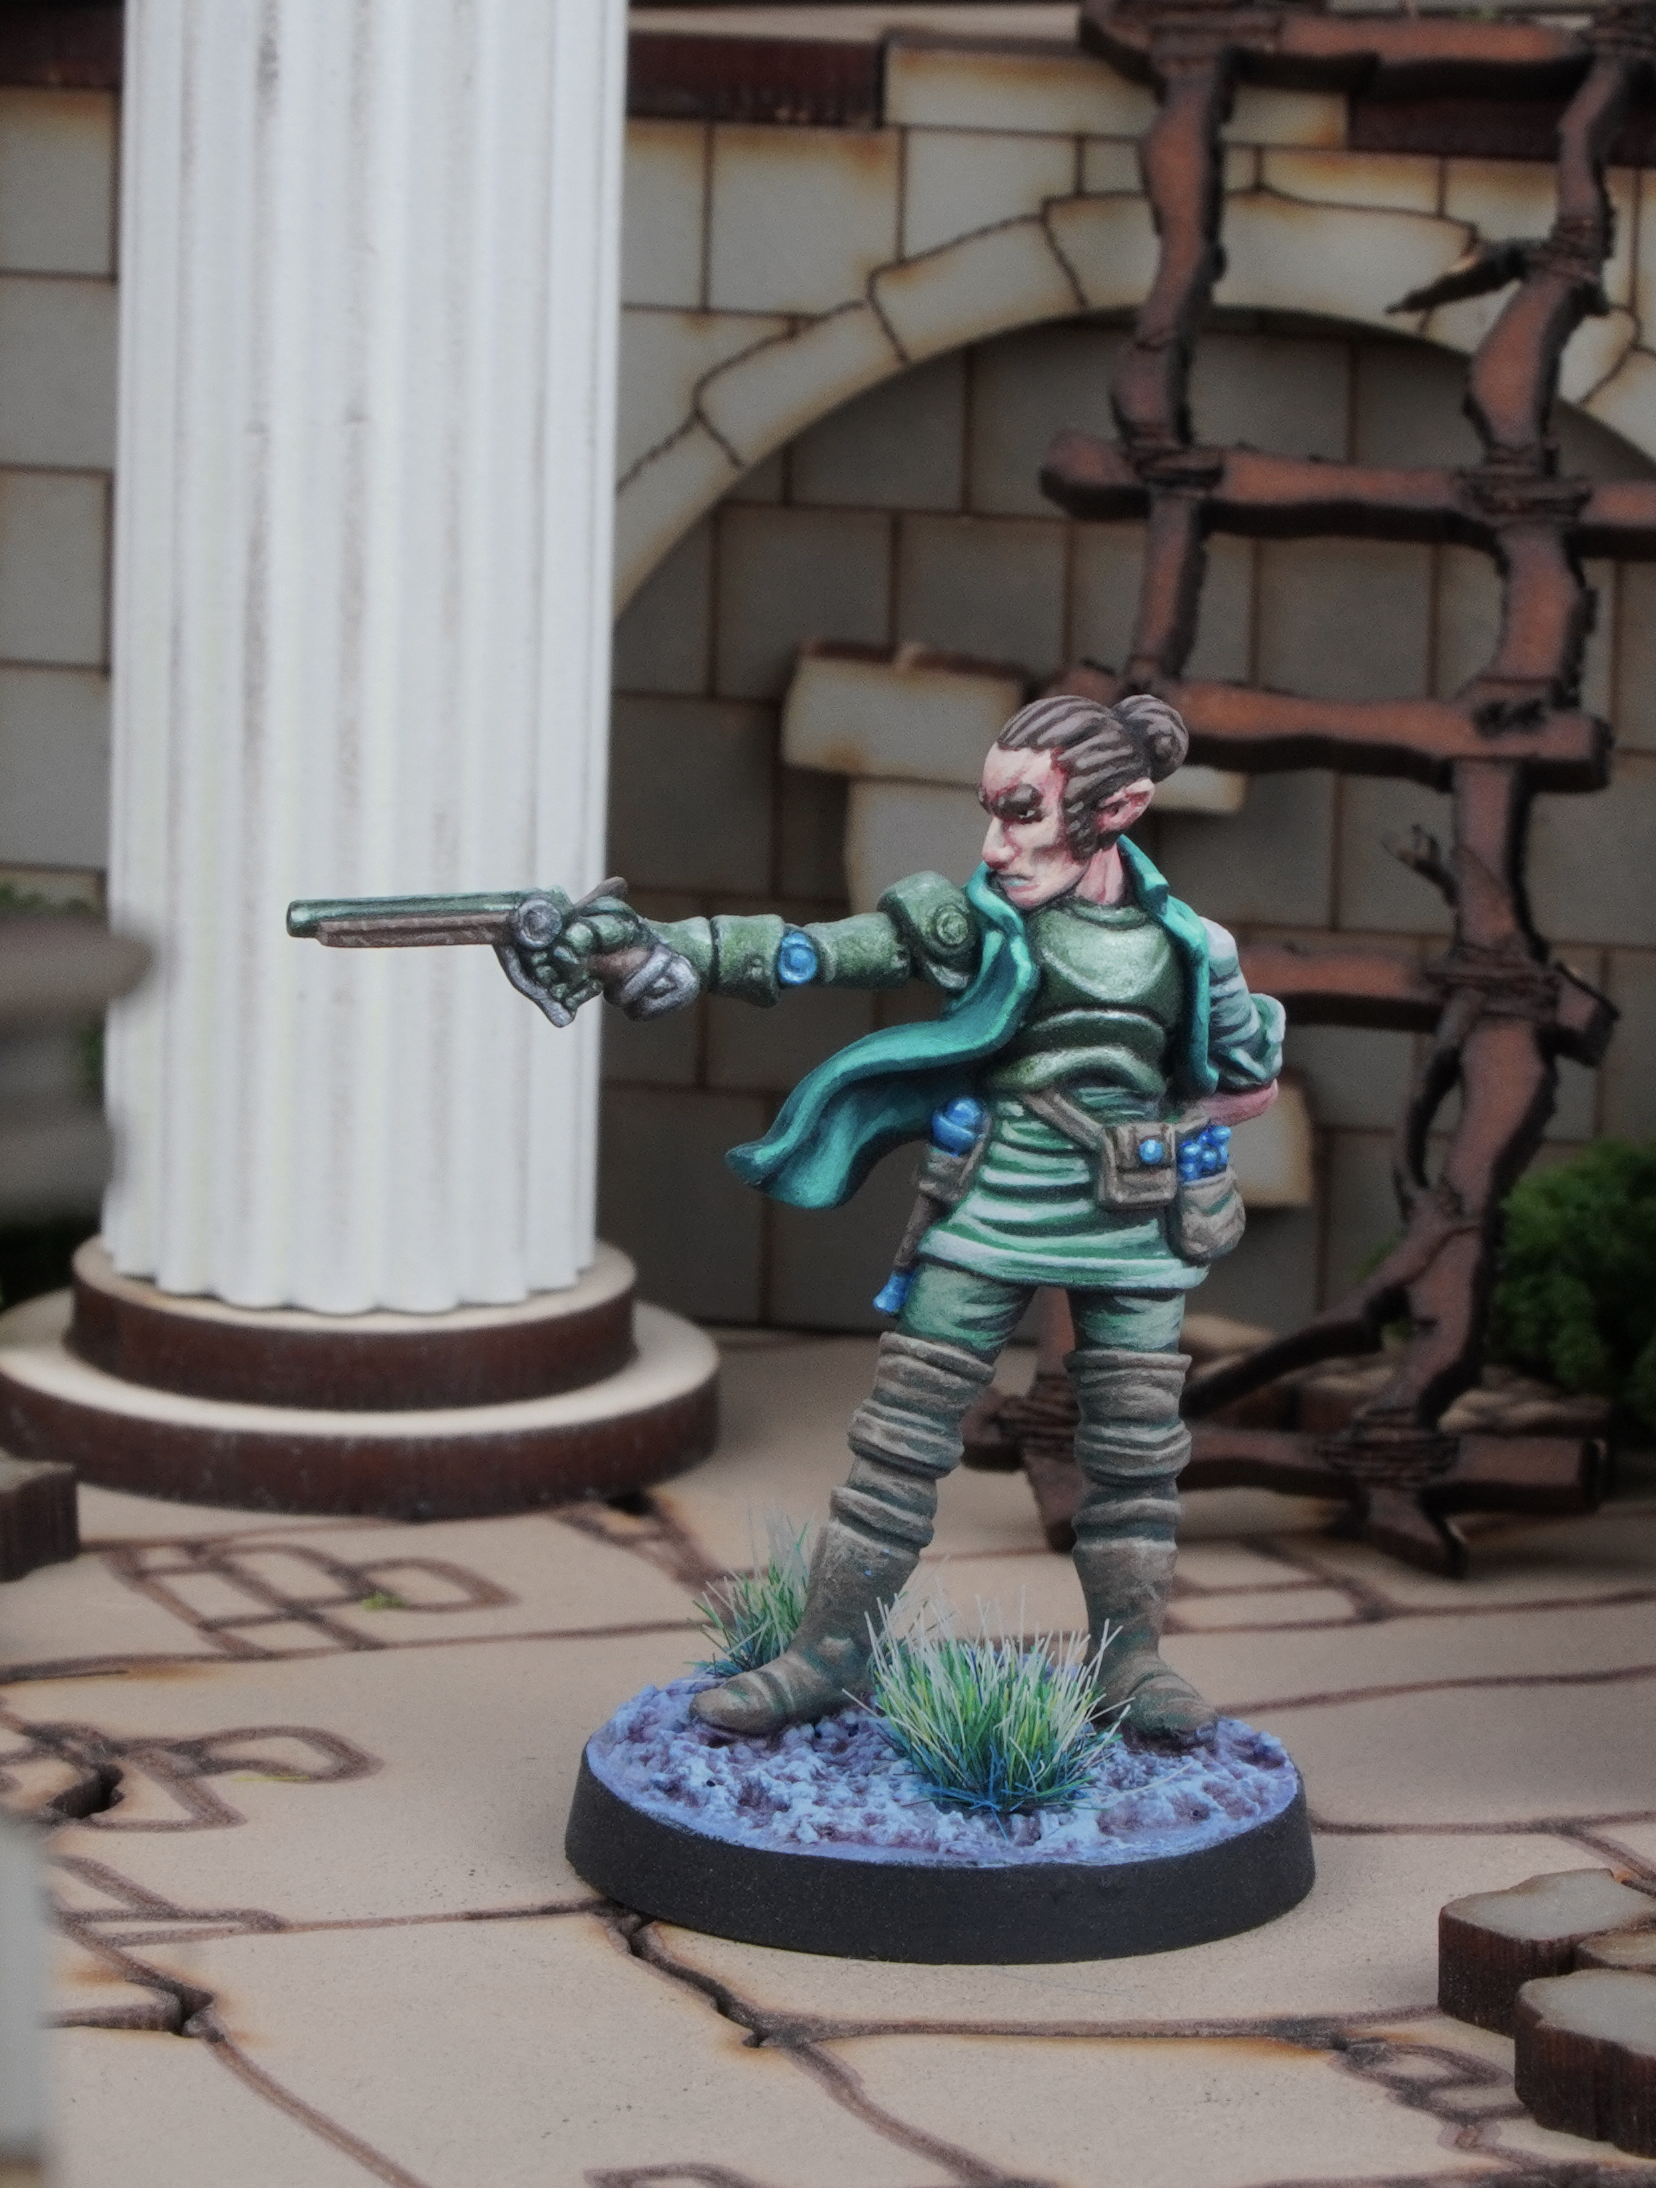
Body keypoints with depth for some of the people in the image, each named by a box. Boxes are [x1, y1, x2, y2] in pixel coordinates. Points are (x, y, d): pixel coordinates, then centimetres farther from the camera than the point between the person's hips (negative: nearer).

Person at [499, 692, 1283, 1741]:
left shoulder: (1183, 947, 0)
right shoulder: (974, 922, -5)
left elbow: (1252, 1083, 12)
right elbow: (803, 956, -12)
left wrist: (1147, 1138, -3)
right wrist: (647, 952, -24)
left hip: (1133, 1227, 1)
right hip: (985, 1219, -1)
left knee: (1138, 1450, 6)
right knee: (903, 1434, -1)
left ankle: (1134, 1664, 19)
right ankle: (829, 1654, 6)